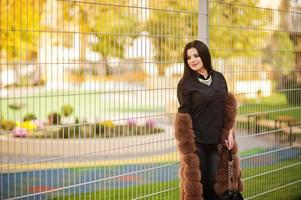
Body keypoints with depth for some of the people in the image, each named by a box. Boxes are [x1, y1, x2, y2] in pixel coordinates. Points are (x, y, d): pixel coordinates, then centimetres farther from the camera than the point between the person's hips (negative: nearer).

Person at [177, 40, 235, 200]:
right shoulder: (186, 83, -5)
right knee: (199, 180, 2)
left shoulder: (219, 78, 7)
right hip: (197, 140, -4)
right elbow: (184, 115, -6)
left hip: (217, 140, 4)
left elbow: (227, 108, 12)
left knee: (215, 180, 5)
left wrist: (230, 133, 5)